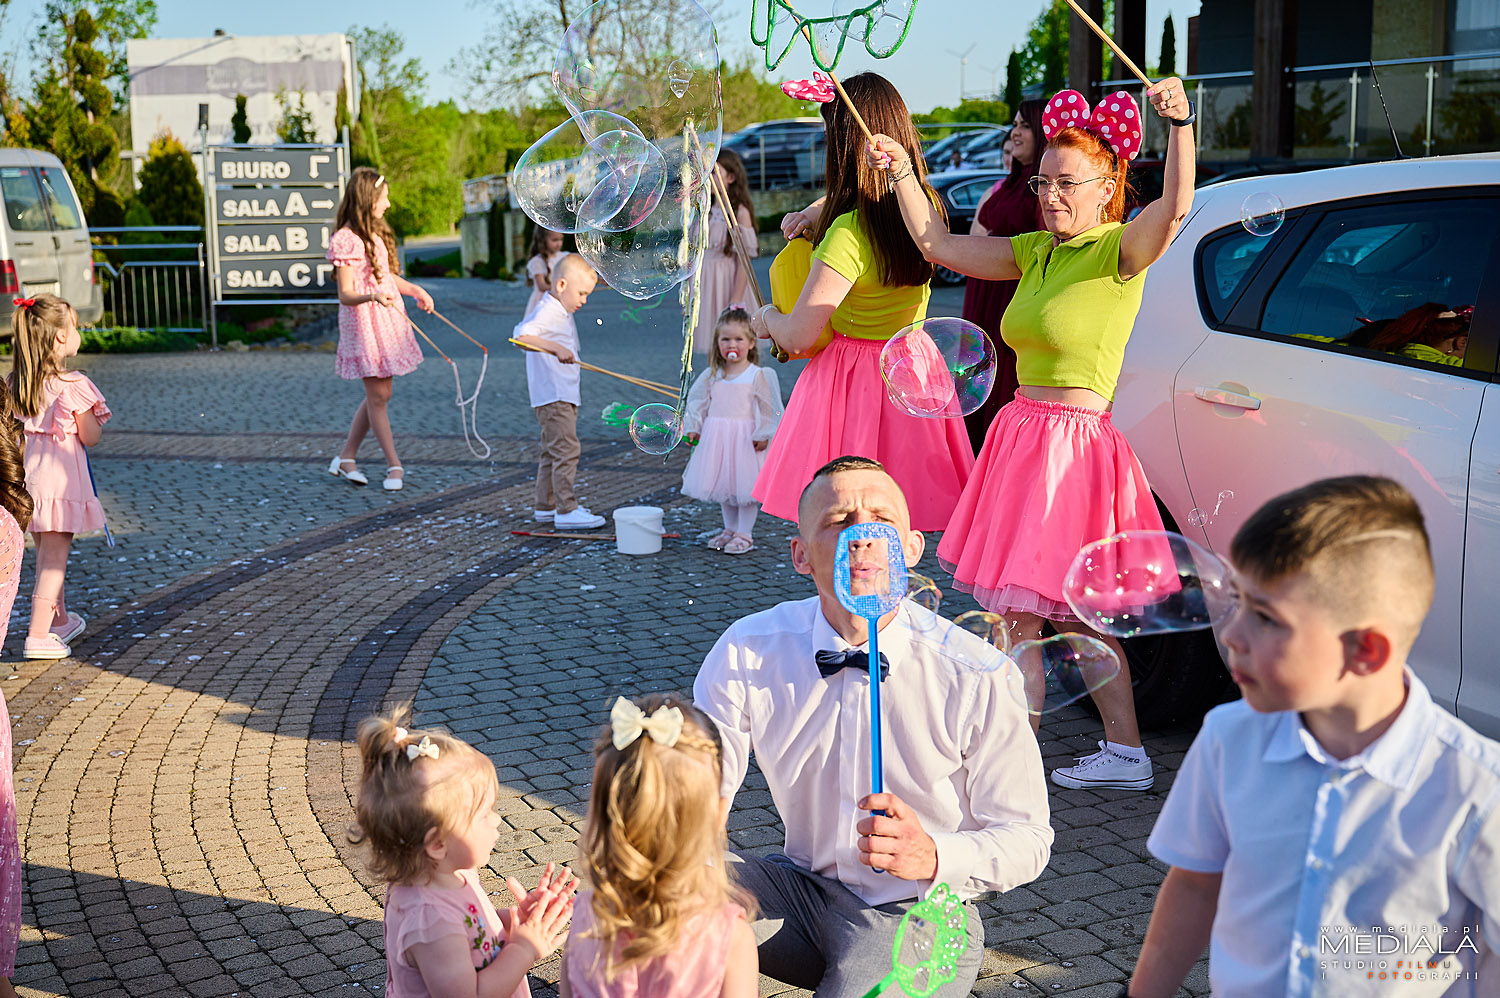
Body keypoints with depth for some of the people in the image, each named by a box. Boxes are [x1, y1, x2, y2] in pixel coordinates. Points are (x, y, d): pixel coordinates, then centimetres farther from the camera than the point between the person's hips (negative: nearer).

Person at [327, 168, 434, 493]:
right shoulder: (345, 240, -16)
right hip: (363, 323, -9)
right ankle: (394, 466, 5)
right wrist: (373, 296, -36)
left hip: (388, 319, 9)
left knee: (378, 395, 11)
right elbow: (345, 295, -18)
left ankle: (345, 457, 22)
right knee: (378, 396, -3)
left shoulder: (376, 232, 12)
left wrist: (415, 290, 13)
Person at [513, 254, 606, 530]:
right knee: (566, 449, -12)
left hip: (563, 396, 11)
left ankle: (546, 506, 23)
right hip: (552, 396, -11)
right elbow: (522, 336, -33)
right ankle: (566, 510, -11)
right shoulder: (548, 312, -17)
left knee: (553, 451, 15)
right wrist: (556, 348, -41)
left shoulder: (560, 313, 14)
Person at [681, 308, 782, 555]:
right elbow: (697, 401, 16)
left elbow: (769, 408, -7)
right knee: (724, 487, 14)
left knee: (744, 487, -2)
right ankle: (730, 530, 28)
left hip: (746, 438, -5)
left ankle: (744, 535, 8)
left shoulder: (758, 375, -7)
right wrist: (693, 428, 9)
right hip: (717, 438, 5)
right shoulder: (712, 376, 7)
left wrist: (763, 435, -13)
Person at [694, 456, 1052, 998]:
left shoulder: (977, 675, -18)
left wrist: (932, 856, -31)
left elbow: (1026, 838, -11)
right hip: (805, 888, 3)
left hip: (920, 913, -2)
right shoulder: (747, 653, -10)